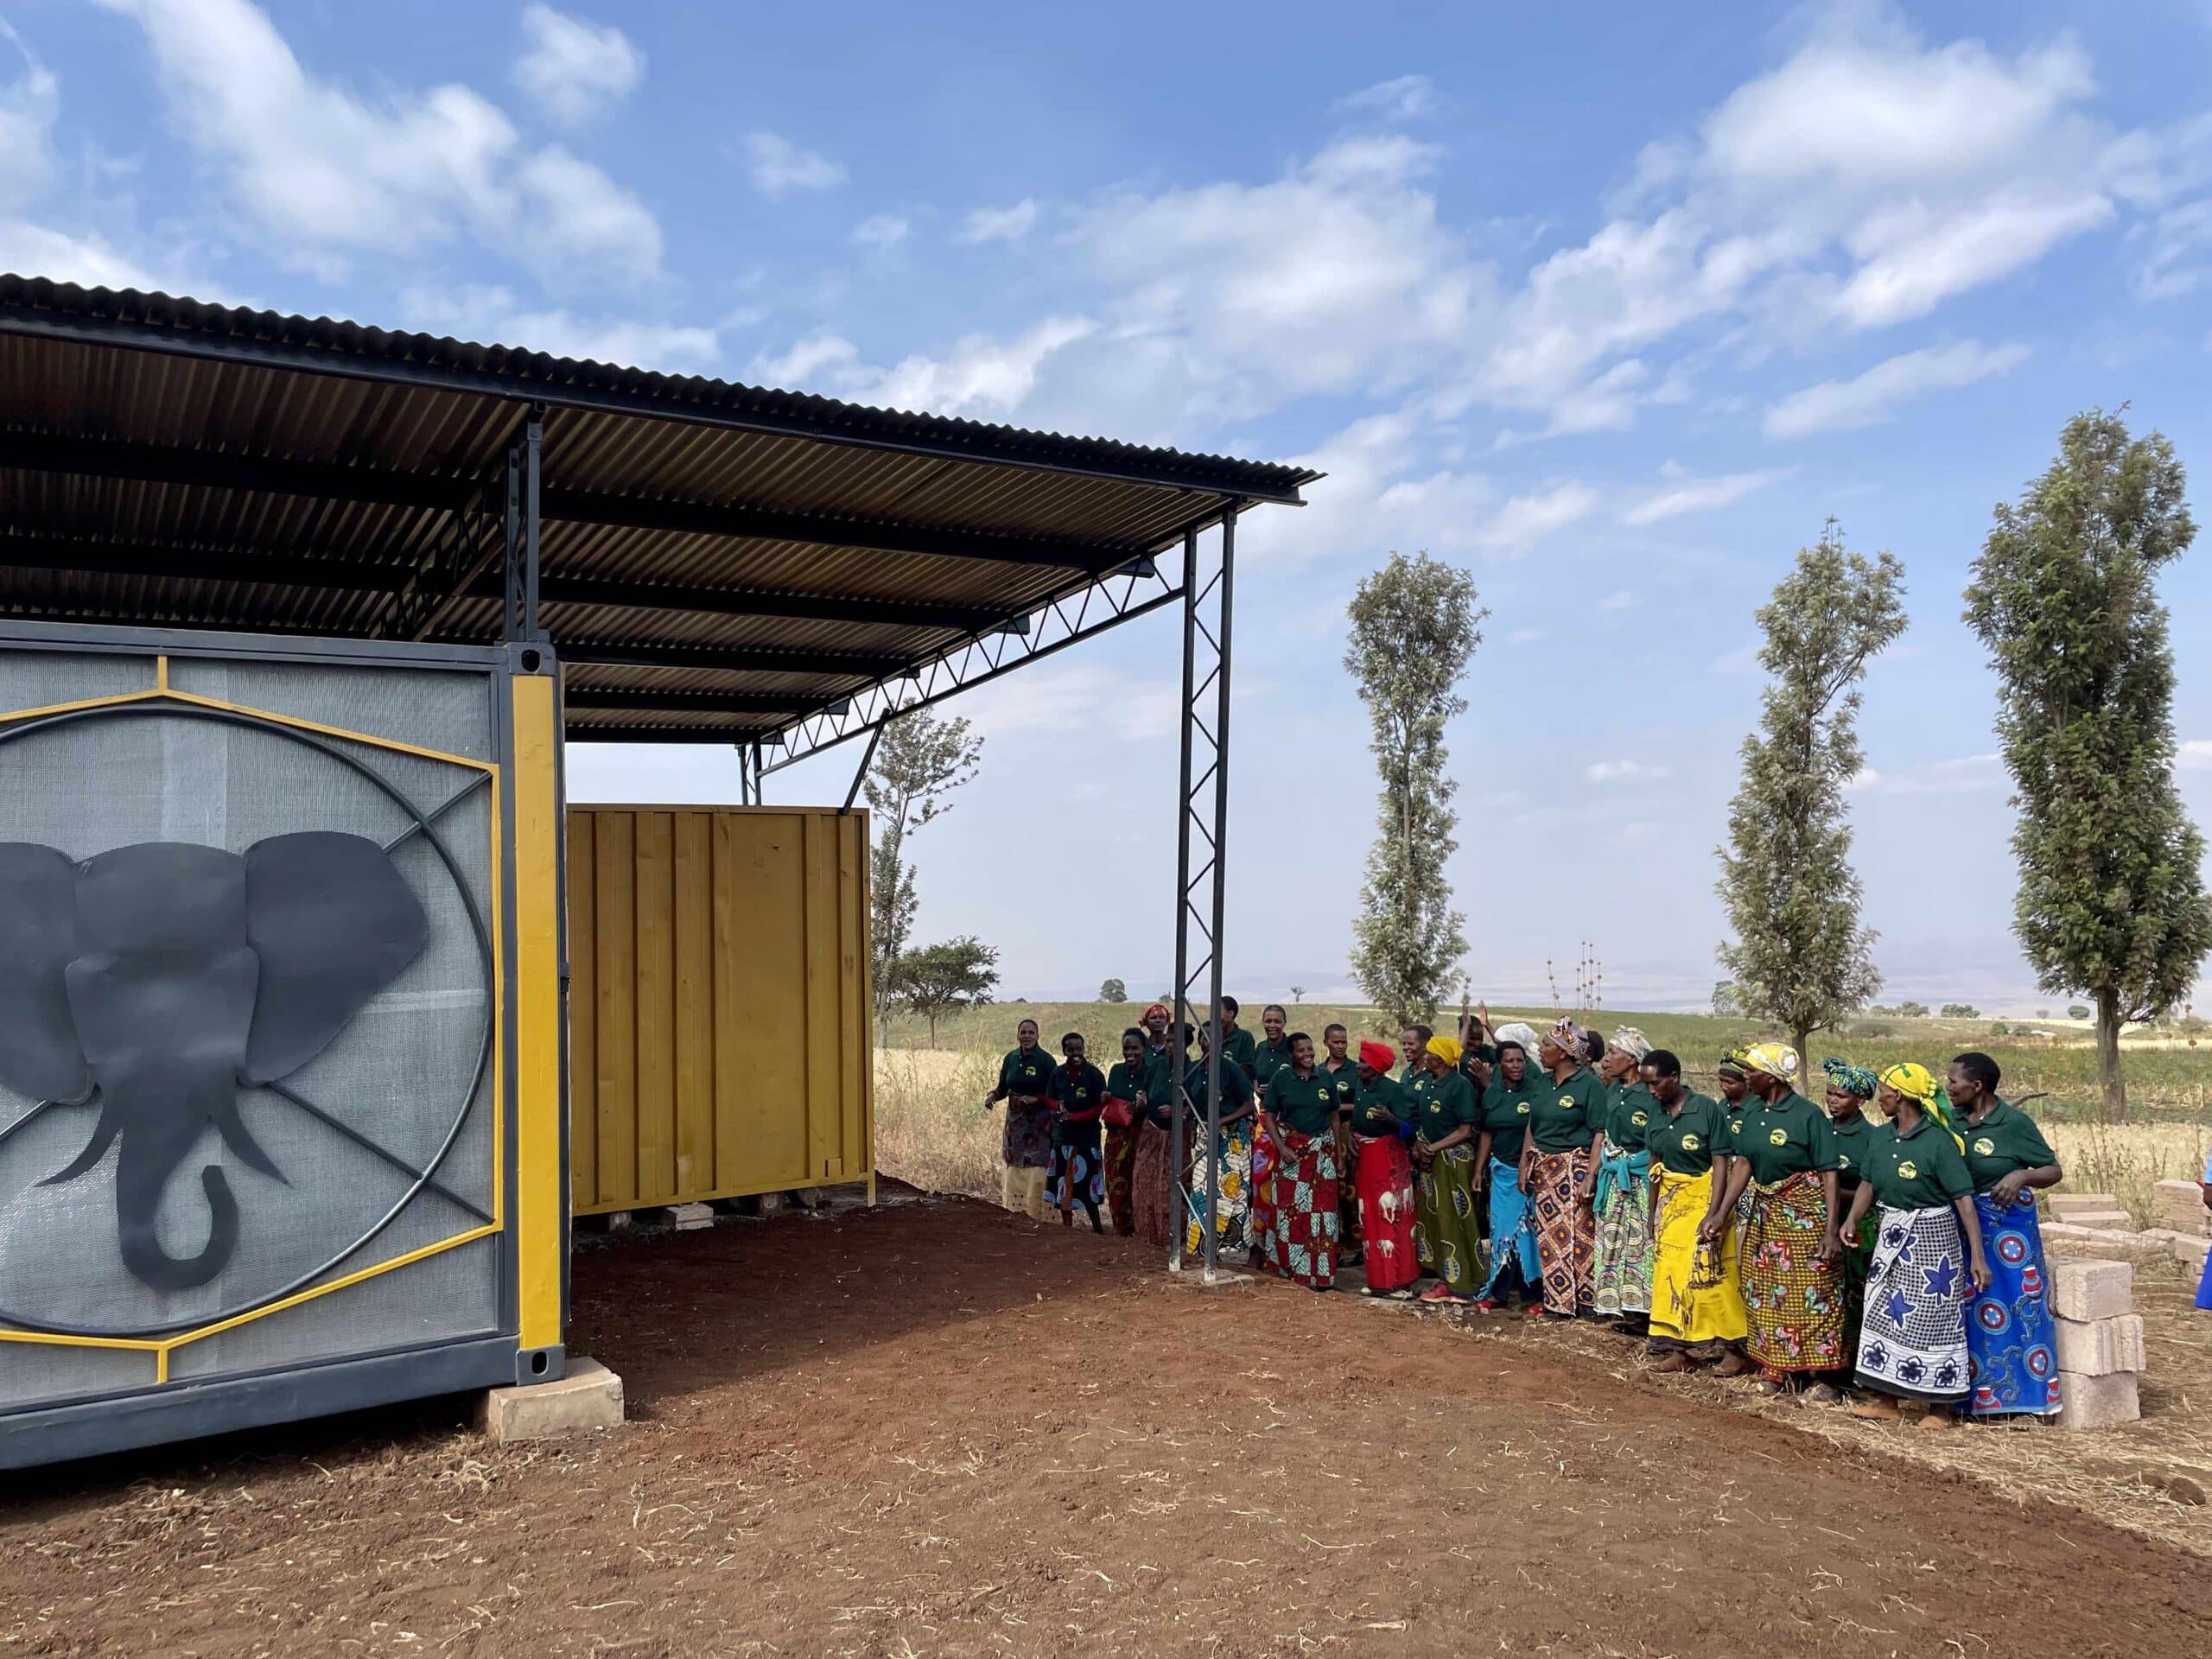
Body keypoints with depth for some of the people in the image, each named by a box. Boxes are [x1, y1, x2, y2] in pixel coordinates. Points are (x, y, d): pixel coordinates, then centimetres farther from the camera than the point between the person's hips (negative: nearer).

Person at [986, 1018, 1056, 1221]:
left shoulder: (1046, 1060, -9)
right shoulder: (1010, 1058, 5)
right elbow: (1003, 1088, 12)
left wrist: (1035, 1099, -23)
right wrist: (993, 1096, -8)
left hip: (1038, 1122, -5)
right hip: (1015, 1119, 5)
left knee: (1036, 1166, -7)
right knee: (1015, 1165, 10)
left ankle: (1037, 1212, 1)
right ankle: (1016, 1208, 20)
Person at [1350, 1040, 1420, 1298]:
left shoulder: (1393, 1089, -13)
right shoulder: (1360, 1088, 8)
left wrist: (1390, 1118, -35)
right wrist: (1352, 1138, 1)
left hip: (1389, 1158, -7)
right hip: (1365, 1158, 7)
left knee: (1393, 1218, -5)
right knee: (1370, 1219, 10)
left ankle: (1401, 1281, 1)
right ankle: (1378, 1279, 19)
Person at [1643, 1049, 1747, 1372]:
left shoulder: (1708, 1109, -14)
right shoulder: (1658, 1113, 3)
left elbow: (1720, 1165, -14)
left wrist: (1713, 1212, -21)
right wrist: (1653, 1212, 13)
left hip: (1704, 1199, -6)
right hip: (1670, 1202, 6)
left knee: (1709, 1274, -4)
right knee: (1671, 1272, 5)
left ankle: (1736, 1348, 9)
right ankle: (1680, 1349, 13)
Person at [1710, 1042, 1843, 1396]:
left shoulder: (1808, 1114, -16)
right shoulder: (1752, 1110, 2)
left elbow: (1829, 1174, -15)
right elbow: (1742, 1163, 4)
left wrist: (1831, 1230, -20)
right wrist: (1720, 1214, -1)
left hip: (1805, 1215, -7)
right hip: (1765, 1211, 7)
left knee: (1812, 1294, -1)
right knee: (1766, 1294, 12)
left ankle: (1820, 1375, 9)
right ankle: (1775, 1368, 23)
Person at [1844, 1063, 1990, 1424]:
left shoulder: (1938, 1141, -18)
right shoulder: (1883, 1137, 3)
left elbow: (1964, 1198, -20)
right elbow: (1869, 1183, 8)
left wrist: (1977, 1256, -24)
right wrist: (1851, 1221, -7)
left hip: (1931, 1236, -7)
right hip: (1891, 1238, 7)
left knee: (1931, 1319, 0)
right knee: (1886, 1314, 11)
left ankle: (1941, 1408, 13)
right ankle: (1888, 1398, 21)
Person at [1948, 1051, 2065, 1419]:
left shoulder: (2014, 1123, -12)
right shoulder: (1951, 1119, 2)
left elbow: (2054, 1171, -7)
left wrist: (2021, 1175, -24)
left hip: (2006, 1224, -5)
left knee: (2015, 1306, -1)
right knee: (1964, 1308, 10)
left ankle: (2024, 1397, 9)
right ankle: (1972, 1393, 22)